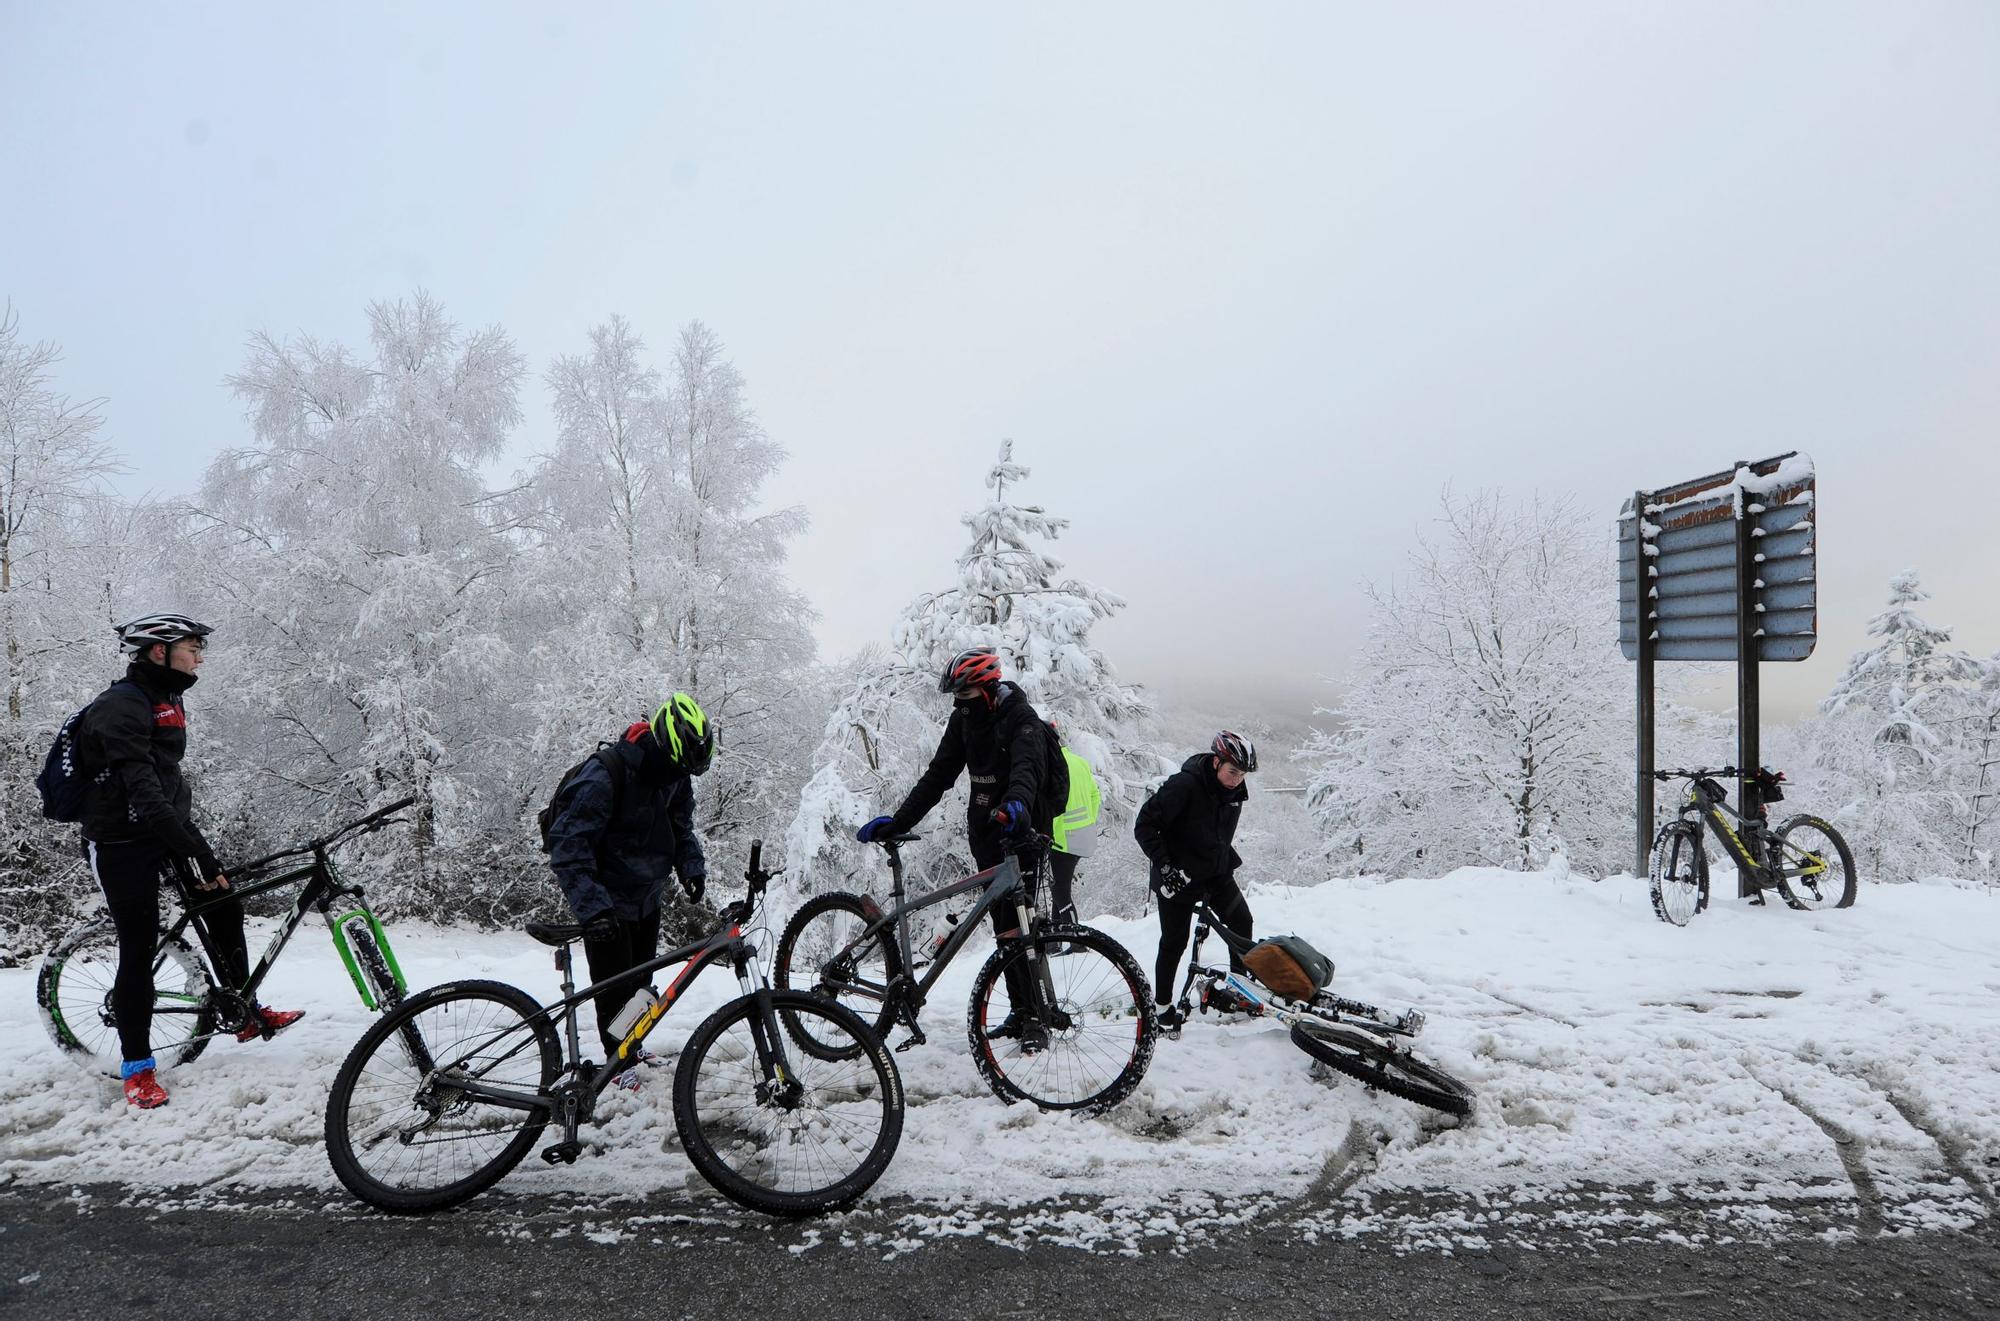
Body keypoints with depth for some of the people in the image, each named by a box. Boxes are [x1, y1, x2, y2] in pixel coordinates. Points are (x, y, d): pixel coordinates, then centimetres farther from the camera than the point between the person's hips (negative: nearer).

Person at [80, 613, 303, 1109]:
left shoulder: (169, 699, 7)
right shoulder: (120, 707, -22)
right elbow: (143, 791, -31)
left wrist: (192, 831, 26)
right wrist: (196, 855, -37)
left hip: (171, 824, 8)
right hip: (123, 840, -8)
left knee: (226, 910, 6)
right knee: (139, 950, -4)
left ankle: (247, 1014, 19)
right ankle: (136, 1067, 8)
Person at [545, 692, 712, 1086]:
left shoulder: (674, 777, -5)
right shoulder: (604, 774, -29)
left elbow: (681, 828, 11)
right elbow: (568, 843, -30)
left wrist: (693, 866, -6)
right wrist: (591, 905, -36)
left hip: (647, 897, 7)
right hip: (608, 902, -7)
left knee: (641, 977, 18)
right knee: (615, 983, 1)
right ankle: (617, 1057, 20)